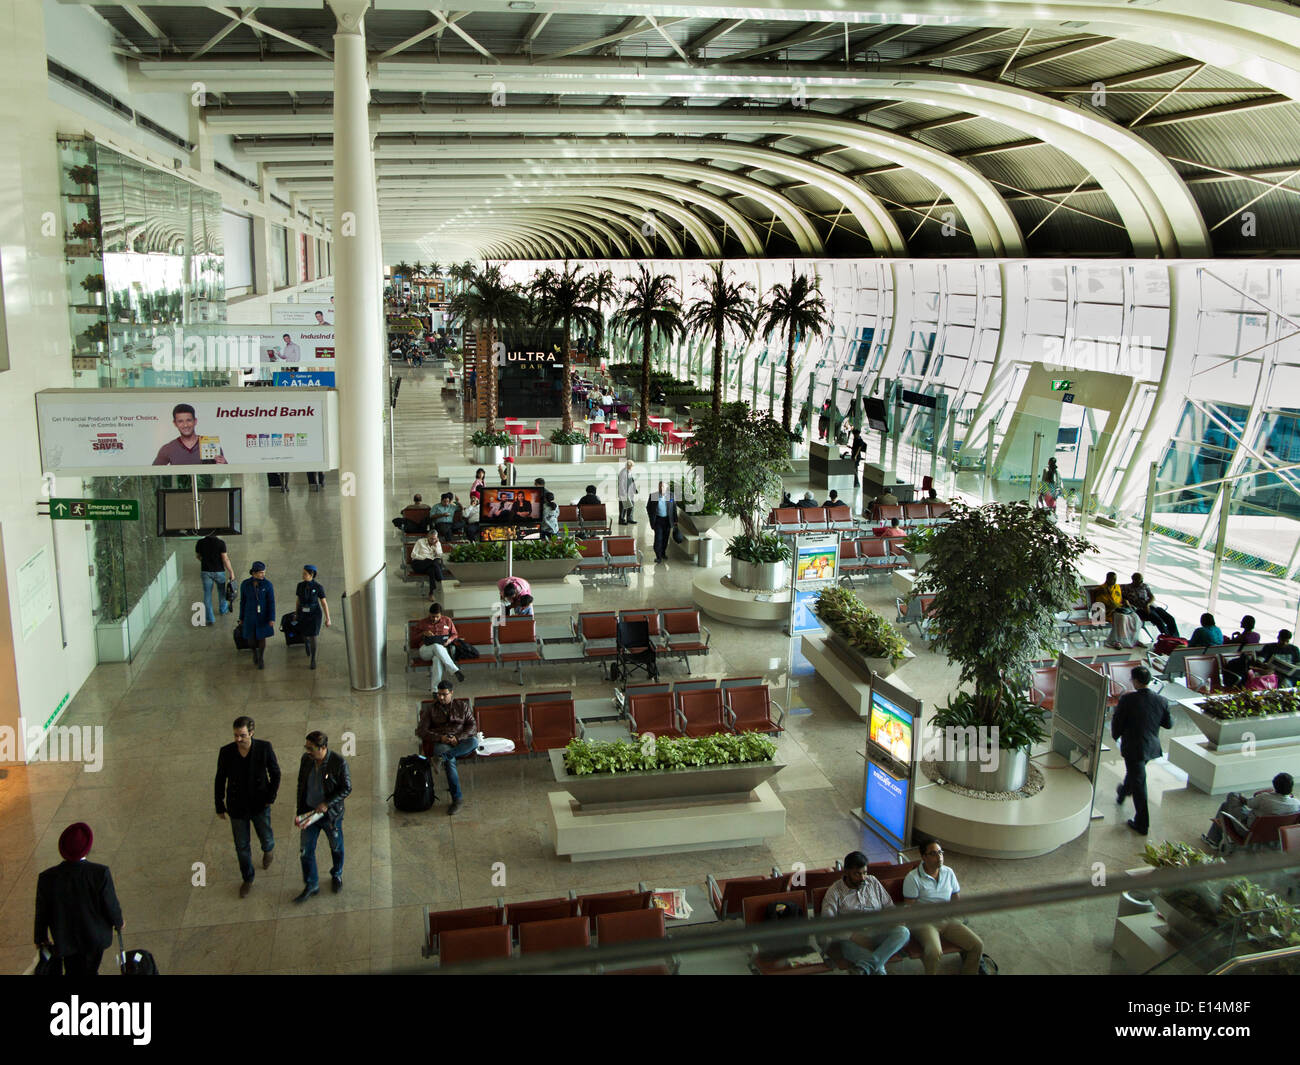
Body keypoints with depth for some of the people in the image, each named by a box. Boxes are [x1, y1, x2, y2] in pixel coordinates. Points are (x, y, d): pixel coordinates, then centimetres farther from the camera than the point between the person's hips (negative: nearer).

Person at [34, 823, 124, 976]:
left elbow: (42, 913, -7)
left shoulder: (46, 878, -23)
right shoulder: (101, 873, -29)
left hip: (66, 939, 1)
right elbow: (111, 906, -16)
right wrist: (118, 922, 6)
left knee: (72, 971, 23)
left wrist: (41, 938, 12)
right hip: (95, 937, -1)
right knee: (90, 970, 25)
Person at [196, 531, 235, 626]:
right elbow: (225, 559, -14)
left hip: (206, 571, 1)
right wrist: (231, 572, -7)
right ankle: (223, 609, 44)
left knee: (207, 594, 7)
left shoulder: (200, 543, -2)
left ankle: (210, 619, 6)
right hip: (219, 571, -1)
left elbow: (198, 556, 14)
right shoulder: (220, 542, -12)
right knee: (221, 591, 23)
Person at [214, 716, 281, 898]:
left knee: (265, 837, 18)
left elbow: (275, 773, -8)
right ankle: (248, 879, 37)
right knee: (242, 845, 13)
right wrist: (219, 806, 2)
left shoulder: (264, 748, -22)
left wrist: (271, 798, -12)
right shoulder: (226, 752, -19)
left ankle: (268, 849, 56)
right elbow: (220, 780, -5)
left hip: (260, 804, -1)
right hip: (237, 806, 1)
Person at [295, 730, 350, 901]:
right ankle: (311, 885, 24)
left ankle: (336, 875, 43)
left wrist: (327, 804, -23)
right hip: (309, 812, 3)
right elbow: (301, 785, 4)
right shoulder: (306, 759, -9)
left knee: (336, 847, 17)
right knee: (305, 850, 6)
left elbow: (347, 788, -14)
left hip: (331, 814, -3)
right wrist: (300, 812, 4)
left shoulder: (338, 762, -22)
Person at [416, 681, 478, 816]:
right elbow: (421, 731, 5)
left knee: (474, 742, -34)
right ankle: (457, 799, -37)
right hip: (440, 743, -2)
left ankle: (443, 756, -40)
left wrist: (458, 738, -12)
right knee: (450, 760, -37)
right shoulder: (430, 709, 14)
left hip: (460, 743, 2)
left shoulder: (462, 705, 15)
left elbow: (472, 726, 6)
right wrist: (439, 738, -12)